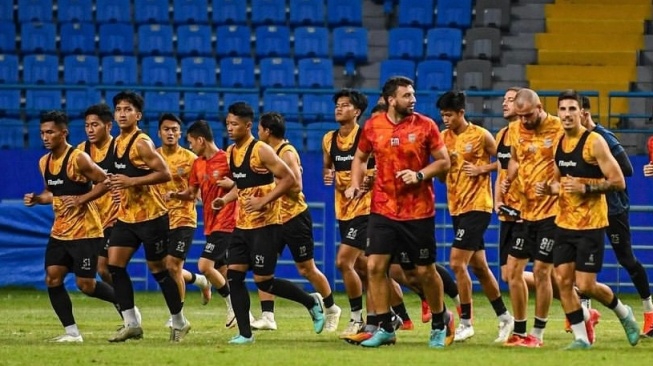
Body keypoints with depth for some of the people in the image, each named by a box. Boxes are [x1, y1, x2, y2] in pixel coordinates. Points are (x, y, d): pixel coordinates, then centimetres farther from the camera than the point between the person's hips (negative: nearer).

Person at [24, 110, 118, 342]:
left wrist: (81, 199, -22)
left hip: (85, 231, -8)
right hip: (60, 232, 8)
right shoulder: (44, 162, 7)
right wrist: (37, 199, 2)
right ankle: (72, 332, 3)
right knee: (52, 279, -4)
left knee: (86, 285, -5)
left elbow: (105, 182, -16)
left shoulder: (78, 159, -16)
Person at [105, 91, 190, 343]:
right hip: (127, 215, 8)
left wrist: (131, 182, -25)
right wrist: (118, 187, 7)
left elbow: (165, 173, -21)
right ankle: (131, 324, 2)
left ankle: (179, 323, 16)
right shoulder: (119, 142, 10)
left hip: (151, 215, -8)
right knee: (115, 265, -2)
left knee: (158, 269, 1)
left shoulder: (141, 143, -16)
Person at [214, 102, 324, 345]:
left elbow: (289, 180, -16)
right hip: (242, 224, 8)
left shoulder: (261, 151, -15)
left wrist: (263, 201, -22)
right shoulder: (231, 152, 9)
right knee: (234, 276, -2)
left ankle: (312, 302, 17)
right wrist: (225, 199, 5)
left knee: (263, 281, -5)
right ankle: (245, 334, 3)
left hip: (265, 224, -8)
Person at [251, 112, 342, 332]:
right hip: (275, 217, 8)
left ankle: (331, 309, 24)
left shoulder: (287, 153, -17)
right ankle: (267, 316, -7)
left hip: (294, 217, -8)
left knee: (306, 269, 4)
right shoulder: (271, 152, 10)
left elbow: (295, 186, -23)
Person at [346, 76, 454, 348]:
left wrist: (420, 175, -17)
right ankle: (385, 328, 4)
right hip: (383, 210, 2)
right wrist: (356, 184, 1)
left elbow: (444, 162, -2)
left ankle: (440, 321, 27)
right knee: (375, 266, -7)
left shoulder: (425, 126, -5)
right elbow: (360, 157, 17)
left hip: (419, 212, -2)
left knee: (426, 271, 5)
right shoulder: (373, 126, 1)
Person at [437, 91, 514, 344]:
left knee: (457, 263, -15)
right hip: (457, 207, 7)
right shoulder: (444, 138, 8)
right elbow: (441, 175, 12)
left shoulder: (481, 135, -8)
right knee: (479, 266, 12)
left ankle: (465, 323, -7)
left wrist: (481, 169, -15)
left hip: (477, 206, -7)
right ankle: (504, 317, 23)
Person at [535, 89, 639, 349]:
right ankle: (581, 338, 10)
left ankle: (623, 313, 21)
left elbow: (618, 182, -15)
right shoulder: (559, 143, 8)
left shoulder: (594, 142, -13)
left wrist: (585, 187, -24)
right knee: (563, 280, 0)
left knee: (585, 285, -7)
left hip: (590, 224, -7)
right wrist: (549, 188, 1)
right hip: (564, 222, 7)